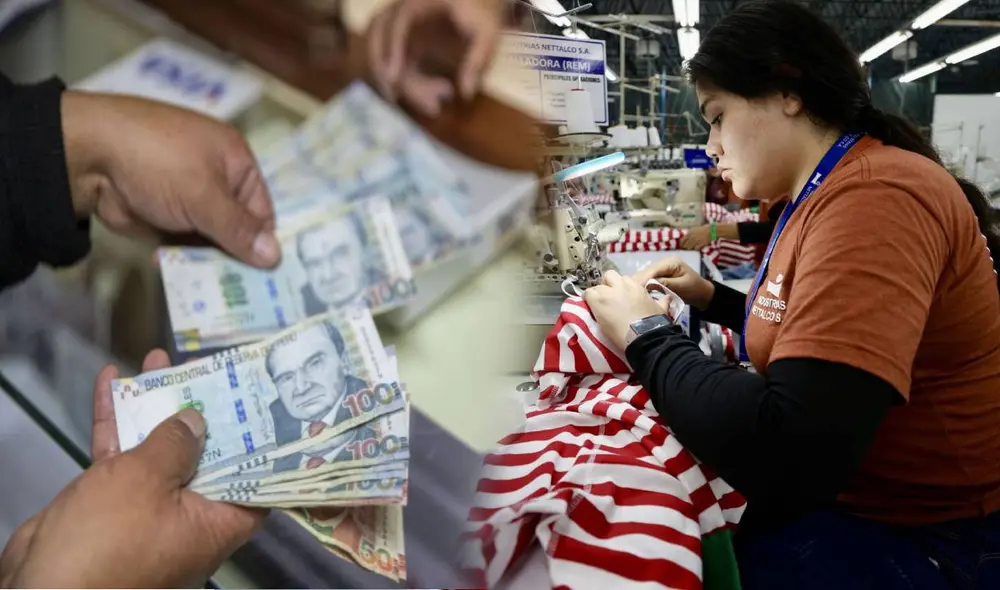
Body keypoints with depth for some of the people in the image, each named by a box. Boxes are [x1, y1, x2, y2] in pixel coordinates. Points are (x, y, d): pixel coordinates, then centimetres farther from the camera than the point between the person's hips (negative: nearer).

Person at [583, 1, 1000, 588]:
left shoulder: (874, 195, -26)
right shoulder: (830, 192, 7)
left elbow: (790, 457, -36)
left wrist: (645, 334, -22)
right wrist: (712, 297, 6)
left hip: (927, 541, -8)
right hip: (848, 496, 8)